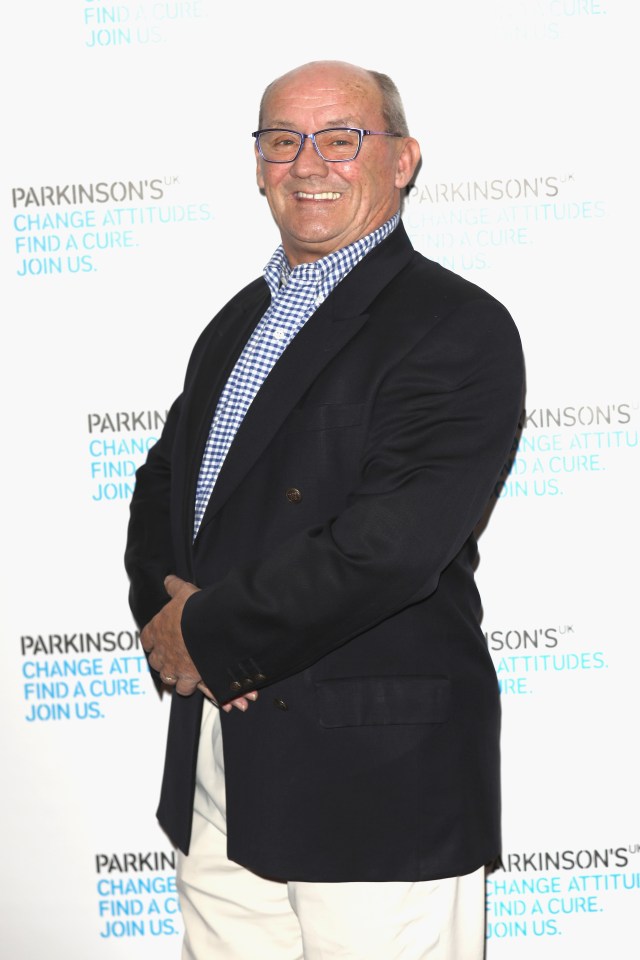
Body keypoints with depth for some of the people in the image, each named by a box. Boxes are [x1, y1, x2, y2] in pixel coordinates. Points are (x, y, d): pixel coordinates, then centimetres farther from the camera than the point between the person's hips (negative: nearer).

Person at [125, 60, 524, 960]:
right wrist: (167, 601, -3)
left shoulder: (457, 327, -11)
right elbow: (164, 481, 18)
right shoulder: (241, 320, 16)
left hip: (380, 784, -7)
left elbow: (391, 543, -22)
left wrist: (209, 633, -14)